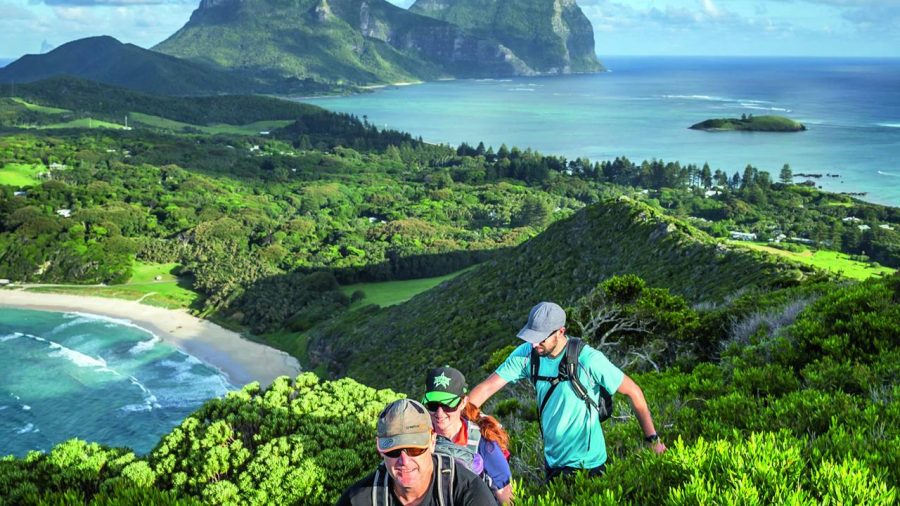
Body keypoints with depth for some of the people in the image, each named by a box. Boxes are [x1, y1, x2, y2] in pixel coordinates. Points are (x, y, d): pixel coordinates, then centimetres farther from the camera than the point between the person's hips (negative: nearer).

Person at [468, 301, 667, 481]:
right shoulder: (526, 354, -11)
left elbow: (633, 391, -14)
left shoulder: (587, 359, -23)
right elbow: (487, 387, -11)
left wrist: (652, 439, -12)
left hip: (587, 464, -5)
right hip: (553, 461, 5)